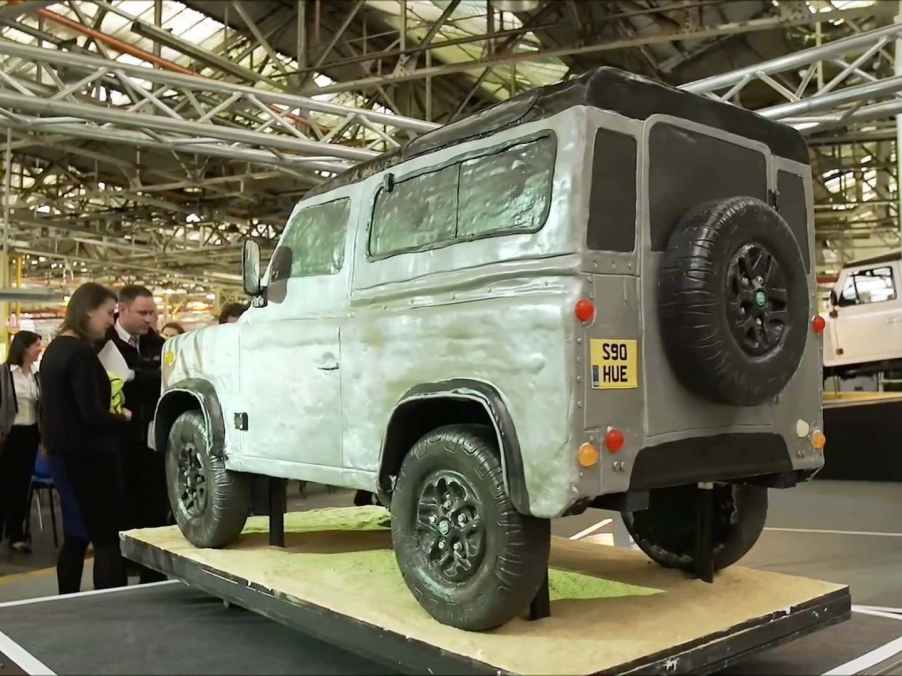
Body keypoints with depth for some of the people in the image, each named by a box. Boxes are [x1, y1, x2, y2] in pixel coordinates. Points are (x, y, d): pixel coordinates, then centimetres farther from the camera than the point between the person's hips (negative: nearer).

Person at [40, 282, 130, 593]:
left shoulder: (54, 349, 11)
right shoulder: (81, 353, -18)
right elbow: (91, 415, -22)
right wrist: (124, 418, -6)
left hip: (63, 454, 10)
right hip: (88, 457, -10)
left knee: (74, 537, 16)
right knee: (109, 539, -6)